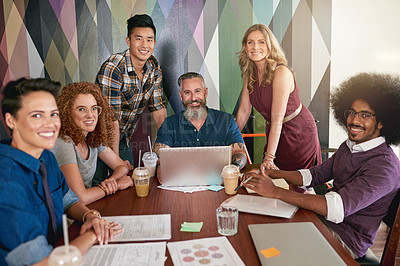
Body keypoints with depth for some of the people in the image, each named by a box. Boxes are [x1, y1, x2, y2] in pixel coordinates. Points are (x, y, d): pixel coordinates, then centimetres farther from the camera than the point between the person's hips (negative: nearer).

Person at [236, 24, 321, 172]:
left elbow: (277, 119, -28)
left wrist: (269, 158, -28)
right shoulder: (250, 74, -4)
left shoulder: (281, 72, -26)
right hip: (274, 134, 6)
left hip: (299, 134, -6)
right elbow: (244, 110, 1)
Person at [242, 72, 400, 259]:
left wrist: (275, 191, -33)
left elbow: (336, 208, -34)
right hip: (324, 220, 7)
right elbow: (314, 175, 9)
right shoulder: (349, 146, 6)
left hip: (347, 241, -7)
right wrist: (270, 173, -6)